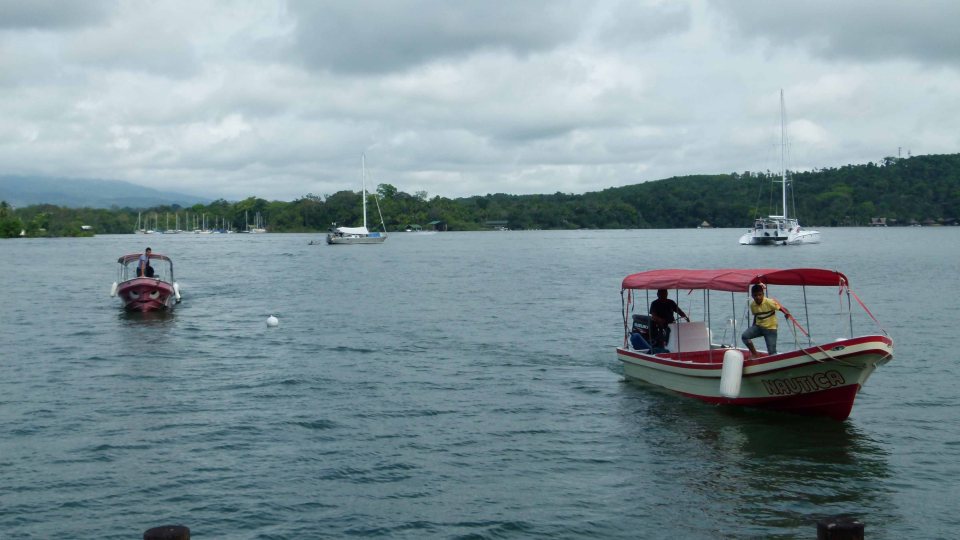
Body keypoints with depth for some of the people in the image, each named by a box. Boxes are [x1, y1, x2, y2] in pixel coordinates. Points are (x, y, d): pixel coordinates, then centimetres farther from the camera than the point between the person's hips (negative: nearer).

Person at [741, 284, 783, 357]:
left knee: (772, 351, -7)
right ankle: (754, 354, -3)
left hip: (770, 328, -4)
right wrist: (752, 329, 17)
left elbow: (781, 308, -20)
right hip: (758, 326, 4)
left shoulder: (769, 302, -18)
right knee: (744, 336, -20)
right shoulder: (752, 304, -2)